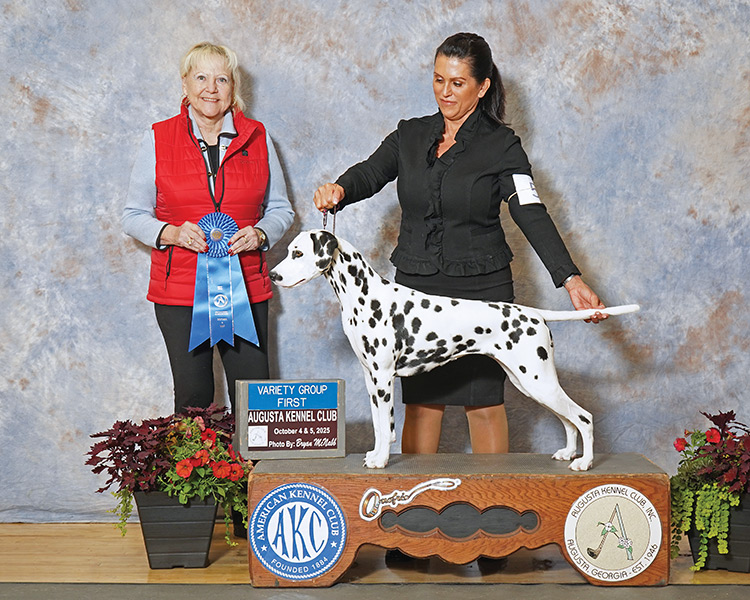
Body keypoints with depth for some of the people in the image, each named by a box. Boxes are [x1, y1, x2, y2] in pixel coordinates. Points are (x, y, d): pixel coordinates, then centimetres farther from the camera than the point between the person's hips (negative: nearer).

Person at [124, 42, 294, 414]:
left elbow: (280, 209, 14)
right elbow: (133, 216, 6)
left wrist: (259, 234, -7)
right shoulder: (158, 139, 3)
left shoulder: (256, 138, 7)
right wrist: (171, 233, -13)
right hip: (179, 291, -1)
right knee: (193, 400, 0)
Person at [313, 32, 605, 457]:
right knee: (421, 400, 5)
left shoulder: (501, 145, -4)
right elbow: (370, 173, -4)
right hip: (417, 286, 3)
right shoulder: (411, 135, 9)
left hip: (481, 287, -3)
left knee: (484, 400, 1)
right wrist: (339, 190, -29)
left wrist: (571, 279, -25)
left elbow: (532, 215, -12)